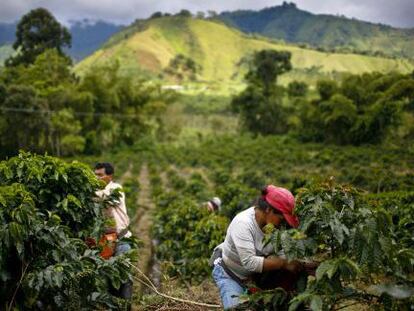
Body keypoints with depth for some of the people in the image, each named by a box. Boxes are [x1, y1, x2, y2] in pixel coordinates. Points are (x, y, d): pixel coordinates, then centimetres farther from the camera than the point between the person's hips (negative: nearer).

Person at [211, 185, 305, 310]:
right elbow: (250, 262, -39)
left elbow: (282, 254, -14)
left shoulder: (274, 224, -15)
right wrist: (284, 263, -38)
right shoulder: (242, 223, -34)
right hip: (229, 274, -6)